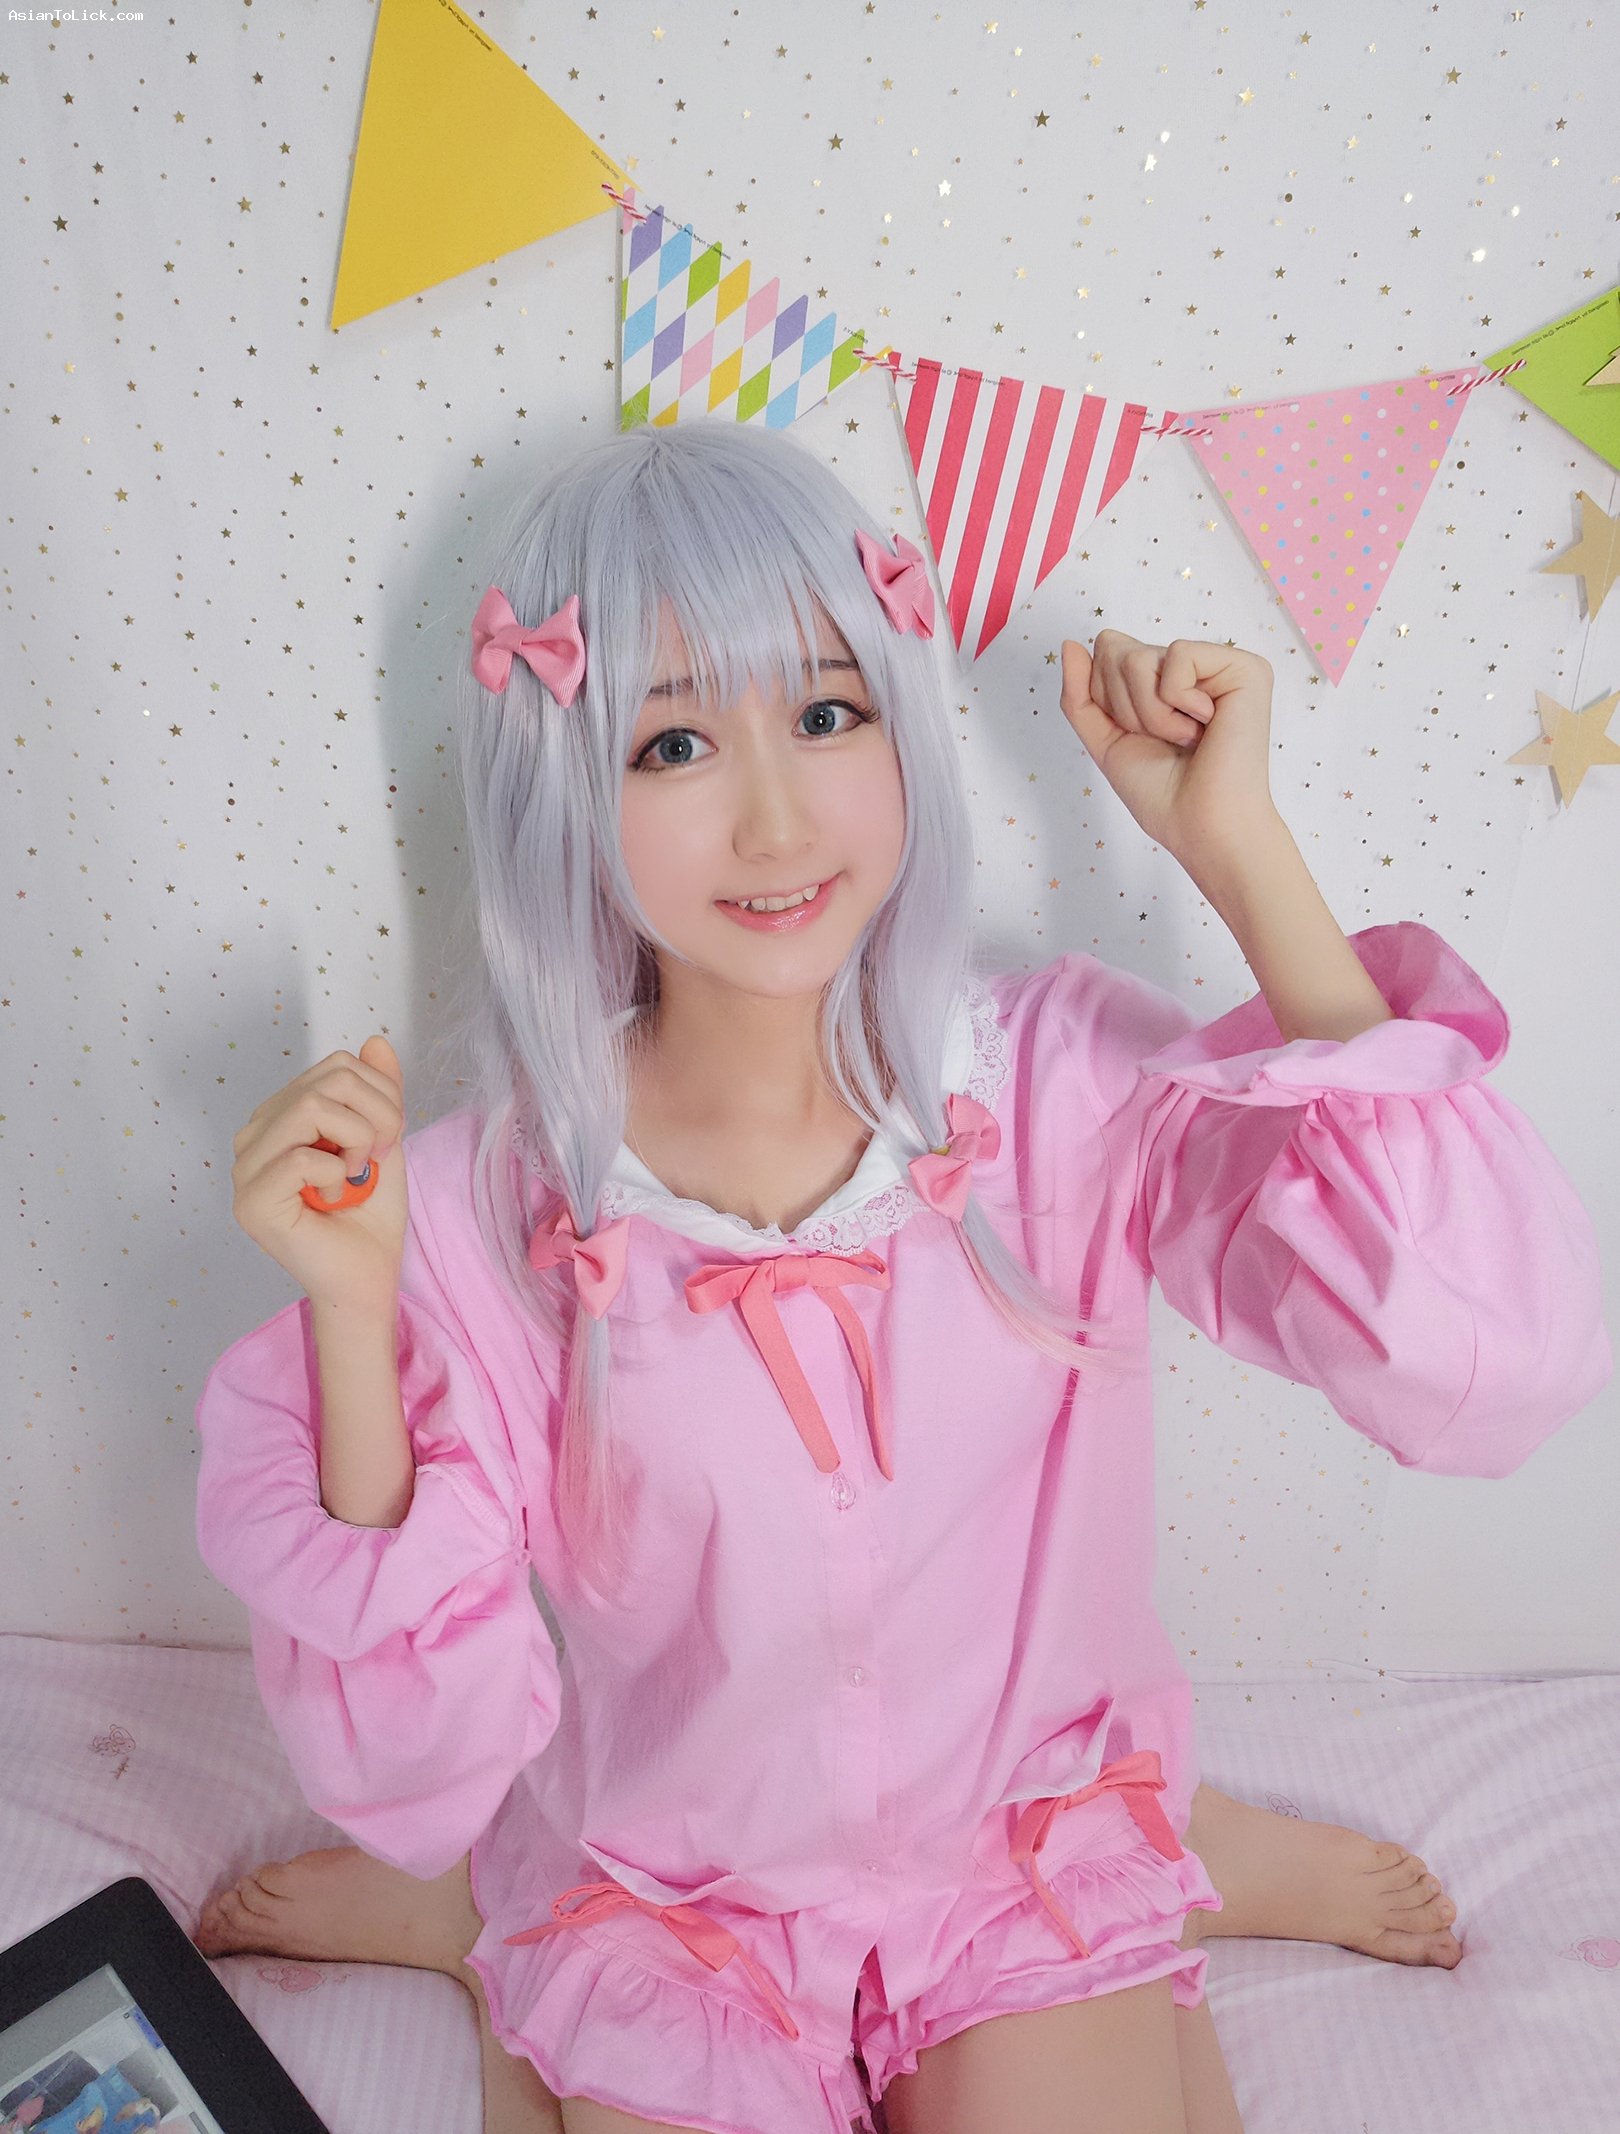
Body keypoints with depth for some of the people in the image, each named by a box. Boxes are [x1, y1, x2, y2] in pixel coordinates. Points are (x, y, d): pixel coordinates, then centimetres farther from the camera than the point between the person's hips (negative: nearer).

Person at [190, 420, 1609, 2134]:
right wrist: (349, 1310, -30)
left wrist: (1241, 854, -28)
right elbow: (413, 1769, -17)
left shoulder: (1064, 1079, -17)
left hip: (1023, 1883, 2)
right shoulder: (481, 1208, -19)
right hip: (661, 1911, -1)